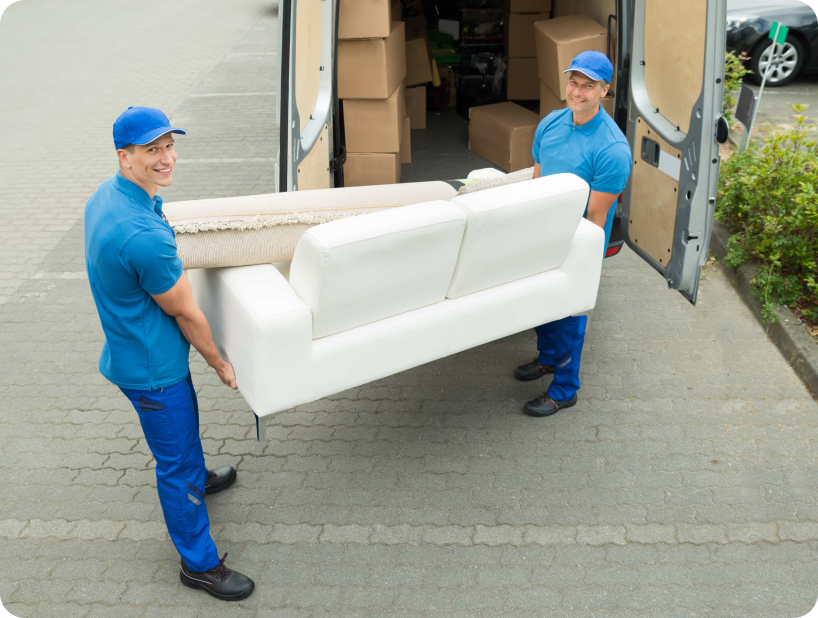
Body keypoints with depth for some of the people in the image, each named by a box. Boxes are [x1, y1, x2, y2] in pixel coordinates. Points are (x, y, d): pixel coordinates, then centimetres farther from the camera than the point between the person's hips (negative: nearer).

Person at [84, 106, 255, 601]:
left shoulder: (106, 195, -3)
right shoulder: (144, 236, -35)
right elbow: (186, 313, -22)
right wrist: (220, 363, -8)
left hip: (132, 347, 10)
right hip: (151, 368, -10)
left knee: (185, 424, 32)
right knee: (176, 459, 6)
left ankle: (198, 479, 61)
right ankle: (200, 563, 24)